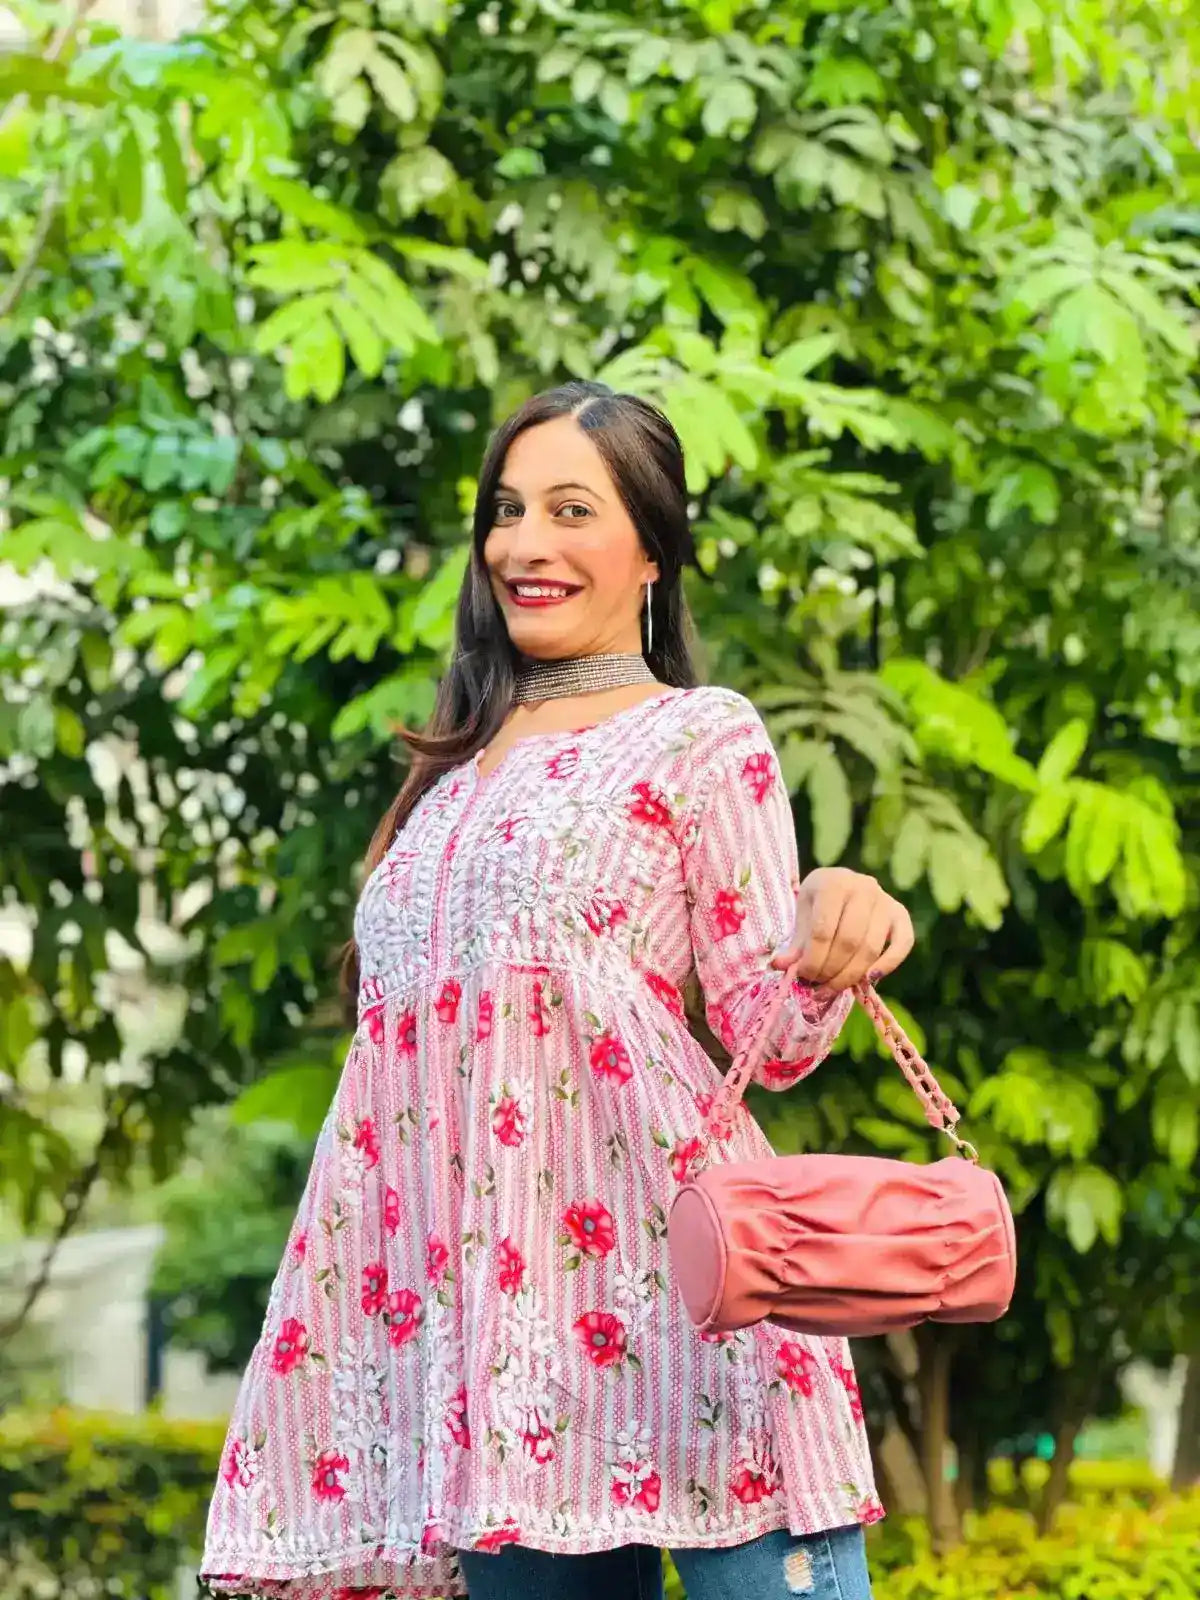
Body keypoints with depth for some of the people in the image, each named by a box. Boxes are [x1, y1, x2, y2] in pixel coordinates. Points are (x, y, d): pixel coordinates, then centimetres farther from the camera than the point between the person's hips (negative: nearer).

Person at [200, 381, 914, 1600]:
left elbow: (770, 1037, -1)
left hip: (659, 1262, -6)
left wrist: (830, 931, -22)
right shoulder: (461, 769, 22)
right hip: (482, 1284, 6)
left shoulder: (701, 736, 5)